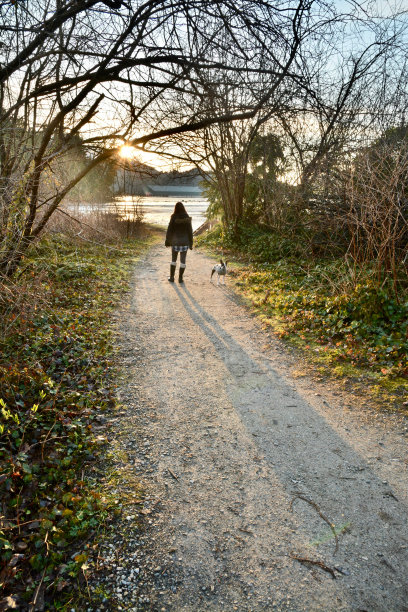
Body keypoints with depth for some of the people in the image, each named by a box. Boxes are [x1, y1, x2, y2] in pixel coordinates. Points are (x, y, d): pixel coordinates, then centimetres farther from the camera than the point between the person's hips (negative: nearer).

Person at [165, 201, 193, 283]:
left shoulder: (174, 218, -10)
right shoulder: (187, 218, -5)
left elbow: (169, 230, -5)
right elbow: (190, 231, -1)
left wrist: (167, 241, 5)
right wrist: (191, 243, 6)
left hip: (175, 241, 0)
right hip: (185, 241, 1)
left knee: (173, 259, 13)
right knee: (183, 260, 6)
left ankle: (172, 277, 16)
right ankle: (180, 278, 9)